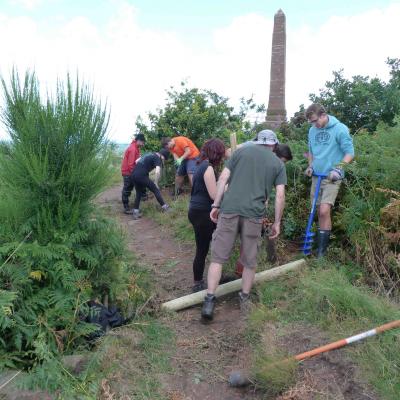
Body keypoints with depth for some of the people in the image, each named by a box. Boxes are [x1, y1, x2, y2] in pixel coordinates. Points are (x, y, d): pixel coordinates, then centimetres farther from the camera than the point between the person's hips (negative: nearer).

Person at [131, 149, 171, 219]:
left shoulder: (150, 154, 23)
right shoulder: (158, 158, -2)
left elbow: (137, 161, 25)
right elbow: (157, 172, -18)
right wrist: (156, 183, -7)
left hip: (134, 174, 8)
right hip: (142, 176, -8)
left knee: (138, 193, 20)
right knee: (156, 190, 9)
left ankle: (135, 212, 18)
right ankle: (164, 207, 18)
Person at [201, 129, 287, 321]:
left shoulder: (241, 151, 14)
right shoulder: (278, 163, 14)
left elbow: (223, 178, 5)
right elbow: (280, 196, 6)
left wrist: (216, 205, 7)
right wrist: (277, 222, 13)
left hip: (229, 209, 0)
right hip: (254, 214, 0)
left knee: (218, 257, 5)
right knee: (250, 261, 15)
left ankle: (209, 300, 1)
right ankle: (245, 299, 28)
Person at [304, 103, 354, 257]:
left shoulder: (340, 129, -10)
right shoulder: (312, 130, 8)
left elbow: (350, 152, -9)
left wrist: (338, 168, -20)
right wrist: (310, 166, 5)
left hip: (331, 178, -5)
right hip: (317, 176, 6)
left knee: (324, 211, -15)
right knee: (319, 212, 8)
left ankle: (322, 249, -6)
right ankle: (321, 242, 22)